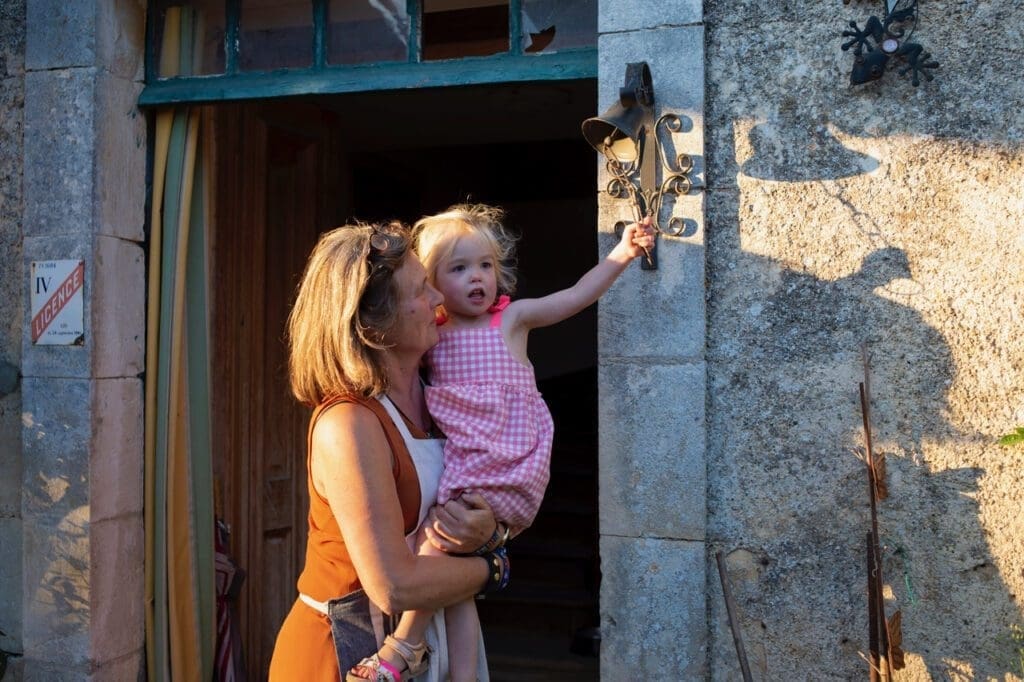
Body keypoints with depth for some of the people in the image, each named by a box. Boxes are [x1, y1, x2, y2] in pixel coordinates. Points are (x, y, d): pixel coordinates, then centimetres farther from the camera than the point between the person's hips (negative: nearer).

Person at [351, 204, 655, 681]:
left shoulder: (512, 317, 4)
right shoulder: (431, 335, 11)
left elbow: (577, 295, 3)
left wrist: (622, 253, -4)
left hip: (503, 468, -5)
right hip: (459, 465, 5)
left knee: (439, 538, -21)